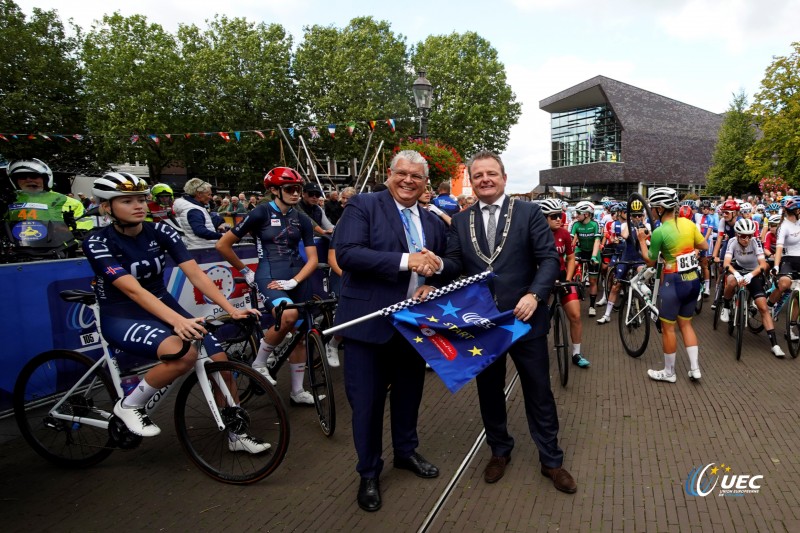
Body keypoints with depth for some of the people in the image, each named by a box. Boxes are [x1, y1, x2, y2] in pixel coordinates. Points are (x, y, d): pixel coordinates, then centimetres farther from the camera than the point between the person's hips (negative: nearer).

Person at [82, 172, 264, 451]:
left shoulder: (160, 231, -7)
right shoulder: (98, 243, -17)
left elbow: (195, 273, -15)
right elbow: (134, 290, -30)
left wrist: (232, 309, -27)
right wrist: (178, 321, -45)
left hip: (163, 307, 4)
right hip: (121, 317, -4)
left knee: (220, 359, -12)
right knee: (184, 353, -32)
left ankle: (236, 433, 6)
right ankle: (129, 406, -6)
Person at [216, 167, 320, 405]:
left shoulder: (302, 219, 7)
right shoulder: (261, 213, -6)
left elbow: (312, 258, 2)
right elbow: (222, 245, -5)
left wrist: (294, 281, -13)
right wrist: (245, 272, 3)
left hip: (297, 278, 5)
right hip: (270, 276, -5)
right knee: (289, 315, -32)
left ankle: (297, 391, 23)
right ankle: (259, 364, -7)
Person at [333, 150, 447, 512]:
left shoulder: (433, 222, 11)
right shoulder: (362, 206, -8)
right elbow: (346, 253, -21)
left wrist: (433, 267, -10)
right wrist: (406, 261, -25)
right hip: (368, 320, -5)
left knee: (409, 393, 20)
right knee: (367, 401, 7)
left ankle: (406, 452, 45)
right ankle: (369, 472, 29)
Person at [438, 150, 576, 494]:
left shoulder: (529, 212, -2)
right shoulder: (460, 221, 6)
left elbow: (549, 259, -6)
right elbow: (455, 266, 1)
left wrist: (534, 295, -21)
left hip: (525, 318, -2)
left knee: (539, 393, 10)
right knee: (489, 391, 17)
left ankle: (551, 460, 30)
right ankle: (499, 451, 39)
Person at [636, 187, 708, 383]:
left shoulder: (659, 232, -18)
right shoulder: (688, 223, 0)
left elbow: (650, 261, -5)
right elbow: (705, 246, 13)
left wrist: (642, 241, 6)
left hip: (674, 282, -6)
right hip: (694, 280, 7)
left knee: (668, 328, 7)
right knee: (685, 324, 20)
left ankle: (669, 372, 19)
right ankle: (695, 368, 23)